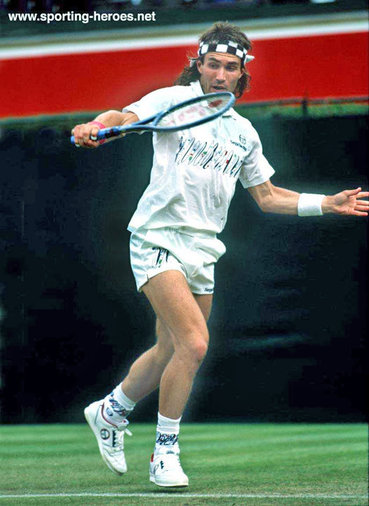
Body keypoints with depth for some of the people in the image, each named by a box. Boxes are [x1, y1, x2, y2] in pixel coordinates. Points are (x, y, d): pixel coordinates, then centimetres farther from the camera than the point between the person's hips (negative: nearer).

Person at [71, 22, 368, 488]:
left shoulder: (243, 132, 15)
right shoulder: (173, 100, -2)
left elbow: (267, 196, 22)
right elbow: (126, 116, -20)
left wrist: (328, 204, 13)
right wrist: (96, 126, -42)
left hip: (202, 250, 7)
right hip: (158, 239, -7)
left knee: (170, 352, 14)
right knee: (194, 344, -19)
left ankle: (110, 412, 41)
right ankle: (165, 454, -6)